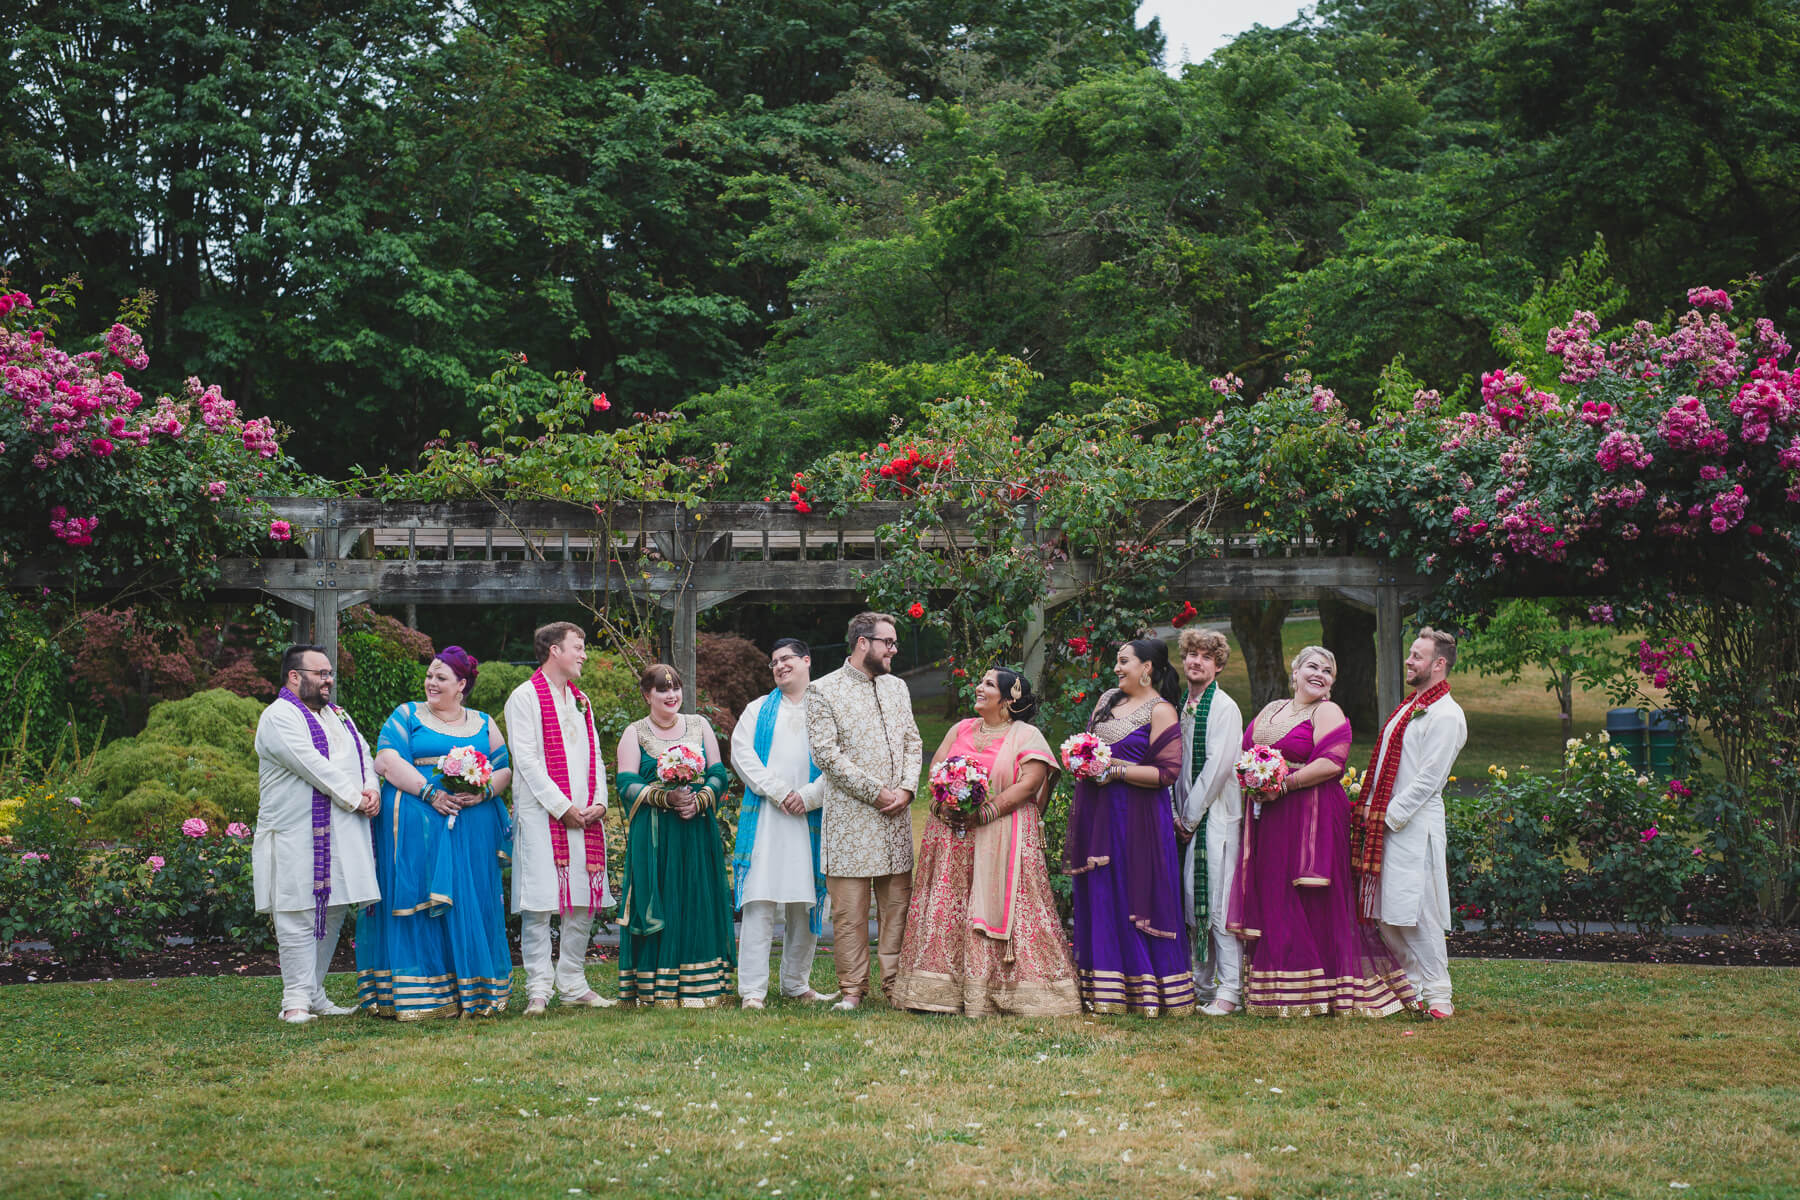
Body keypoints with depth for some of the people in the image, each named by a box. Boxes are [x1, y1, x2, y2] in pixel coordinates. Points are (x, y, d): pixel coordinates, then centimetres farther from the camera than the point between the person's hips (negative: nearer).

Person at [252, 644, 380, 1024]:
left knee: (332, 913, 9)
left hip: (343, 834, 8)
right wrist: (355, 798, -14)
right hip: (296, 835, -8)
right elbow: (311, 764, -16)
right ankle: (296, 1000, -4)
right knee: (299, 916, -7)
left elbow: (362, 754, 15)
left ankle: (315, 994, 17)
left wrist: (372, 789, -6)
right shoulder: (279, 717, -6)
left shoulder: (338, 715, 21)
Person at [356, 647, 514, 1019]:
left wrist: (483, 792, -11)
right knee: (417, 902, -6)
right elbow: (387, 761, -5)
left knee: (471, 902, 1)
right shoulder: (407, 716, 8)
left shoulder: (483, 724, 16)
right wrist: (430, 792, -16)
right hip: (416, 826, -2)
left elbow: (504, 769, 11)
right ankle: (418, 994, -5)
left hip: (473, 828, 3)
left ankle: (472, 990, 7)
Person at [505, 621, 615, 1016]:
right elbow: (526, 760, -10)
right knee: (539, 902, -7)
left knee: (584, 901, 6)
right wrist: (562, 807, -14)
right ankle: (538, 989, -3)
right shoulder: (525, 698, -3)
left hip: (585, 816, 7)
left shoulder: (580, 700, 20)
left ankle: (572, 984, 14)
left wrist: (598, 802, 2)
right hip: (541, 815, -7)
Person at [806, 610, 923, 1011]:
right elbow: (826, 753, -10)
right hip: (850, 816, -5)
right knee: (849, 909, -3)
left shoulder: (897, 688, 16)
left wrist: (907, 789, -3)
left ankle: (896, 983, 13)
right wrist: (876, 792, -12)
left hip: (896, 815, 5)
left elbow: (912, 743, 15)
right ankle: (852, 989, 4)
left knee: (897, 903, 6)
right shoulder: (823, 691, -3)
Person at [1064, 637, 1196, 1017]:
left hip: (1135, 816, -7)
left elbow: (1167, 772, -14)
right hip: (1096, 813, 7)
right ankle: (1105, 989, 13)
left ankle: (1145, 991, 1)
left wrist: (1117, 770, -17)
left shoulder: (1160, 711, -7)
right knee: (1099, 897, 7)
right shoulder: (1108, 699, 16)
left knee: (1135, 897, -6)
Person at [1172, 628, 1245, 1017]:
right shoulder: (1183, 708, 14)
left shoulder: (1224, 707, -9)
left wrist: (1191, 816, -12)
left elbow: (1218, 766, -15)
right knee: (1192, 898, 10)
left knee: (1219, 901, -10)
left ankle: (1231, 989, -8)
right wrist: (1178, 813, 7)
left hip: (1218, 815, -8)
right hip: (1189, 817, 8)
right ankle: (1203, 981, 19)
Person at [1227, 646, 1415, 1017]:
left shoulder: (1328, 713, -3)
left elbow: (1331, 762, -16)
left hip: (1312, 816, -7)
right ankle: (1274, 990, 13)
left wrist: (1283, 784, -18)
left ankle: (1313, 991, 1)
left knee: (1311, 901, -5)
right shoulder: (1270, 710, 18)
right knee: (1269, 898, 6)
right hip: (1267, 818, 7)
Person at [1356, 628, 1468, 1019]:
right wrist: (1370, 808, 11)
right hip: (1384, 823, 9)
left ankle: (1436, 996, -1)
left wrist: (1389, 816, -14)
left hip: (1414, 826, -9)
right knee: (1387, 916, 10)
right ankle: (1411, 985, 19)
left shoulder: (1446, 715, -11)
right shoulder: (1410, 707, 19)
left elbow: (1428, 779, -15)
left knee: (1416, 915, -8)